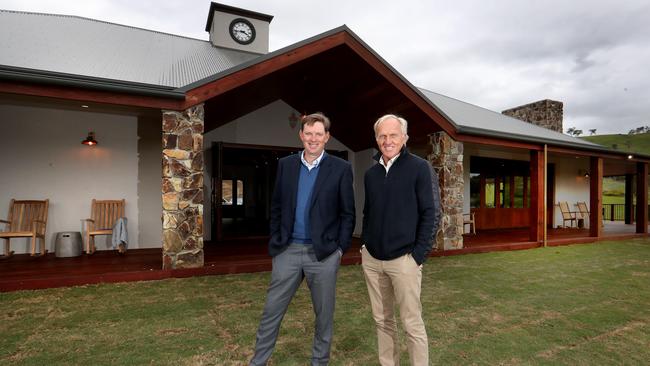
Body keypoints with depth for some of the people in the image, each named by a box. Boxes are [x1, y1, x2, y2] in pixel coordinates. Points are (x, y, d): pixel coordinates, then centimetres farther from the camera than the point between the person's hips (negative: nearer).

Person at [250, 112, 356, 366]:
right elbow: (276, 207, 10)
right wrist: (275, 240, 5)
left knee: (324, 314, 13)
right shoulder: (285, 165, 5)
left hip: (323, 253, -2)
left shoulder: (341, 169, -3)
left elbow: (348, 214, -1)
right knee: (271, 311, 11)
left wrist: (340, 248, -6)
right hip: (288, 250, 2)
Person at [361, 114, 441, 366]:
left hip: (403, 260, -5)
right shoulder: (370, 174, 9)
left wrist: (418, 255, -11)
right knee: (382, 320, 15)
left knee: (412, 324, 3)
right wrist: (365, 244, 10)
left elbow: (431, 214, -8)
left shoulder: (420, 168, -6)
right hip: (371, 259, 5)